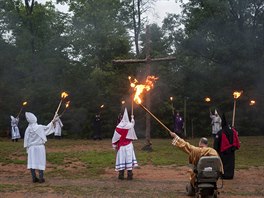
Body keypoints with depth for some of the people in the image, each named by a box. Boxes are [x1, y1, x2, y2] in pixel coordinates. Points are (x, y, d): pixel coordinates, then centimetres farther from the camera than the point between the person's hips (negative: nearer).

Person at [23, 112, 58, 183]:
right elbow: (47, 127, 15)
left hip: (31, 148, 0)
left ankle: (34, 178, 4)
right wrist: (52, 122, 32)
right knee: (40, 162, 3)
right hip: (40, 147, 0)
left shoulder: (28, 129, -8)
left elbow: (26, 139, -3)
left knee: (32, 162, 5)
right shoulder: (40, 127, -5)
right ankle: (41, 178, 0)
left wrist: (27, 148, 8)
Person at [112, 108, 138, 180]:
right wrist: (132, 118, 41)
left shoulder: (119, 127, -11)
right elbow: (132, 123, 21)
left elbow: (115, 137, -6)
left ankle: (121, 175, 6)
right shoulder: (130, 126, -5)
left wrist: (114, 145, 8)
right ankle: (129, 175, 1)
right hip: (128, 146, 1)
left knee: (121, 159, 4)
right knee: (129, 158, 2)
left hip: (121, 146, -1)